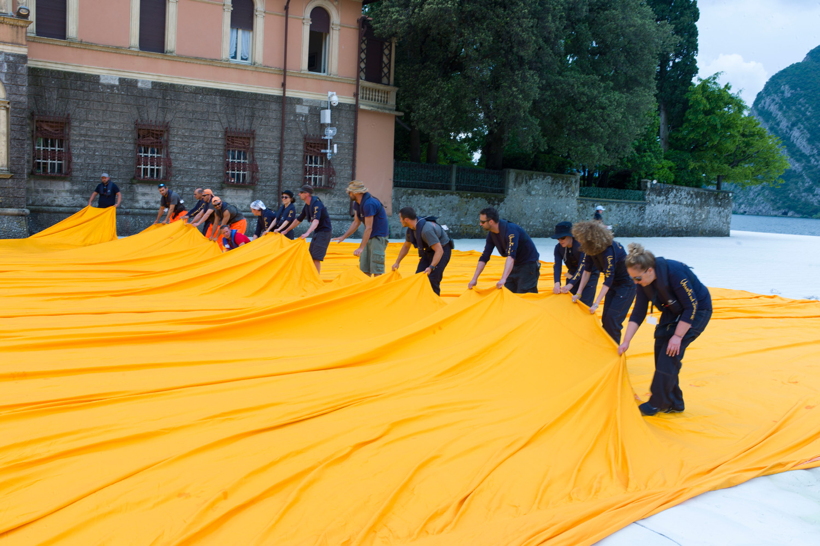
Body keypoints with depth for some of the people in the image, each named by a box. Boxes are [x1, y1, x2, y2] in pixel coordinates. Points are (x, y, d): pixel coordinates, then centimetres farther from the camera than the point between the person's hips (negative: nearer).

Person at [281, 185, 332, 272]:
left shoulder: (316, 203, -21)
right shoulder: (306, 206, 7)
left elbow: (316, 220, -35)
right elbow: (298, 220, 19)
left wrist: (307, 233, -48)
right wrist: (286, 231, 21)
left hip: (324, 231, -9)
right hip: (317, 231, 9)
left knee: (316, 257, -13)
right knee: (311, 256, 12)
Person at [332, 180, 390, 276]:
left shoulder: (369, 204, -24)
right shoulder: (357, 204, 6)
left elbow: (368, 228, -26)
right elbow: (356, 222, 15)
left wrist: (361, 248, -28)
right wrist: (343, 237, 11)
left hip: (379, 236, -9)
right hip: (369, 237, 9)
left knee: (376, 269, -11)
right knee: (364, 268, 9)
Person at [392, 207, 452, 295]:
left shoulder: (426, 229, -35)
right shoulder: (411, 229, -7)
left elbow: (439, 250, -36)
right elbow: (406, 246, 12)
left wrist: (431, 267, -43)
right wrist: (397, 262, 11)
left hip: (442, 250, -8)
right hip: (429, 250, 9)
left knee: (432, 278, -17)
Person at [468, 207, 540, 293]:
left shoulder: (510, 230, -29)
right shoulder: (491, 234, -4)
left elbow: (511, 256, -41)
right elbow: (484, 257, 0)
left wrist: (503, 279, -52)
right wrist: (474, 279, -5)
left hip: (528, 264, -8)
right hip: (514, 265, 8)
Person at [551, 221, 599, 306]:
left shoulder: (581, 245, -30)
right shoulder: (559, 248, -13)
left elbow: (582, 267, -36)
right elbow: (557, 266, -23)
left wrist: (570, 285, -45)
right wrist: (557, 283, -40)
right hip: (573, 274, 5)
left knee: (584, 303, -14)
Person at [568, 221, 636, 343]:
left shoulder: (608, 251, -34)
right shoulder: (591, 249, -11)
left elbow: (608, 280, -34)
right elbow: (587, 270, -1)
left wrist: (596, 304, -35)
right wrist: (578, 293, -3)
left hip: (626, 284, -8)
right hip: (613, 283, 8)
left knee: (612, 318, -13)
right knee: (605, 318, 6)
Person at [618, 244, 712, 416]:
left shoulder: (674, 272, -34)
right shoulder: (644, 282, -12)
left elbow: (691, 307, -28)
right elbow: (638, 313, -7)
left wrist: (678, 336, -26)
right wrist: (626, 342, -12)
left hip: (697, 311, -7)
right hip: (673, 312, 7)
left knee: (670, 353, -14)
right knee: (661, 349, 1)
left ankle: (657, 403, -4)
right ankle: (673, 404, 14)